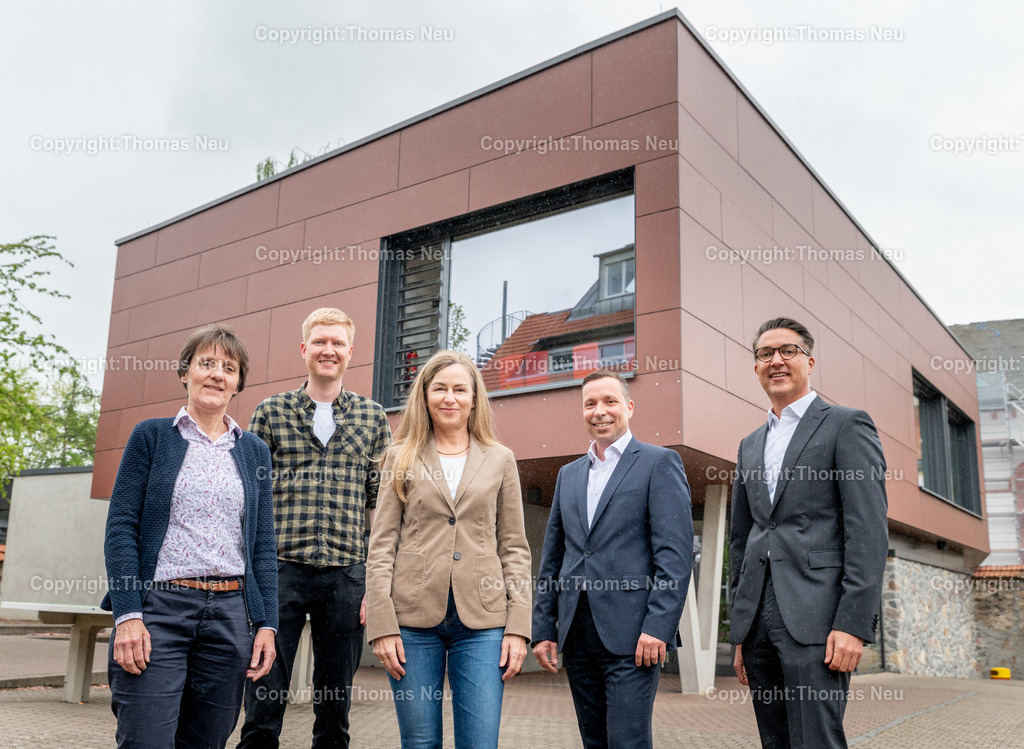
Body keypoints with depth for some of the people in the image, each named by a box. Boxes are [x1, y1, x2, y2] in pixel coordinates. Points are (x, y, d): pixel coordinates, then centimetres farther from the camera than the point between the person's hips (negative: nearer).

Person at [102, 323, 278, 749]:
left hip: (231, 613, 3)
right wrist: (127, 614, -12)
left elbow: (262, 545, 12)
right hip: (159, 606, -3)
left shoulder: (254, 451, 13)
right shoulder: (151, 436, 5)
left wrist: (266, 623, 4)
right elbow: (121, 527, -1)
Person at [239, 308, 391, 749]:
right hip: (281, 569, -1)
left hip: (347, 575, 1)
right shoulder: (271, 412, 7)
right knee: (264, 705, 2)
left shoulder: (372, 418, 9)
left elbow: (381, 505, 7)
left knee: (335, 711, 10)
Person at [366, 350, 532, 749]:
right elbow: (381, 545, 4)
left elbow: (514, 548, 9)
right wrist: (382, 624, -6)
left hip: (481, 621, 0)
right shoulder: (402, 459, 9)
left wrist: (518, 626, -1)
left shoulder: (500, 460, 10)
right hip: (413, 619, 0)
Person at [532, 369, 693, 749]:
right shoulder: (568, 474, 18)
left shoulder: (659, 462, 0)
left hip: (631, 633, -6)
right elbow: (552, 557, 18)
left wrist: (658, 627, -16)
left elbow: (675, 552, -8)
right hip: (576, 633, 6)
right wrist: (543, 628, 11)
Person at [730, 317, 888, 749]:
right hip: (758, 622, 6)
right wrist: (740, 633, 17)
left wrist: (854, 624, -16)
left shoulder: (846, 426, 2)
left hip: (815, 619, -6)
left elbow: (868, 532, -7)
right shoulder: (750, 445, 21)